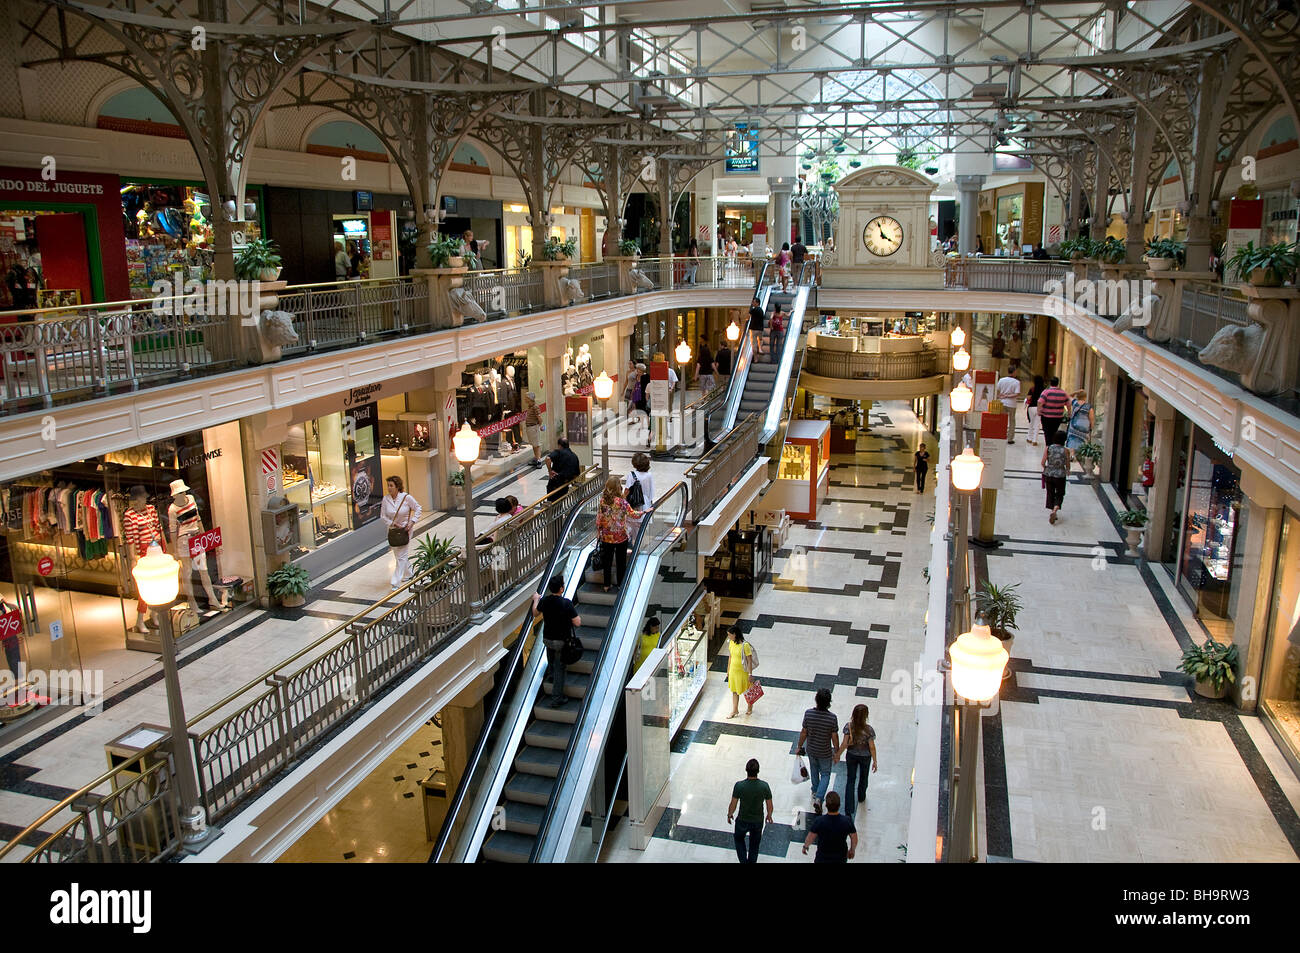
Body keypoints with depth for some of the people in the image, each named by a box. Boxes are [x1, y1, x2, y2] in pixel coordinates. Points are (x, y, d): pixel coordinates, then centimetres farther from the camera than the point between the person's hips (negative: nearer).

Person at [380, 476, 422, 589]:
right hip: (393, 530, 4)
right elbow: (383, 516, 0)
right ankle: (408, 574, 38)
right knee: (398, 555, 16)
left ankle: (396, 582, -5)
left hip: (405, 529, -4)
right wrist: (393, 524, -14)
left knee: (402, 556, -7)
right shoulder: (386, 499, -5)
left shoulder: (406, 497, -14)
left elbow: (418, 509, -4)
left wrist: (411, 522, -14)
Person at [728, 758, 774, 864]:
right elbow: (770, 806, -10)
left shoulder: (739, 786, -28)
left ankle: (744, 861, 23)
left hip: (742, 820, -1)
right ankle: (752, 861, 39)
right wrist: (769, 815, 12)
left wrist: (729, 815, 6)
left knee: (739, 839, 28)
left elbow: (733, 805, -15)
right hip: (758, 821, 1)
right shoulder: (764, 786, -23)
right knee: (754, 844, 26)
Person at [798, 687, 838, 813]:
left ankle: (815, 792, 48)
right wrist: (837, 754, 0)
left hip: (811, 750, 3)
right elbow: (834, 738, -15)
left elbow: (804, 733, -10)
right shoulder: (832, 718, -26)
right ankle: (818, 798, 3)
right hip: (825, 753, -2)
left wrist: (800, 746, 7)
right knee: (825, 775, 18)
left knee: (814, 770, 28)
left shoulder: (808, 713, -22)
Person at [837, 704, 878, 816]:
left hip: (851, 756, 1)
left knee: (850, 781, 11)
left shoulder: (848, 726, -22)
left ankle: (848, 810, 7)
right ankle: (861, 798, 53)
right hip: (865, 757, -1)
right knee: (863, 778, 26)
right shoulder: (869, 730, -26)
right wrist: (875, 761, -3)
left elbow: (845, 744, -17)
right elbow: (872, 747, -16)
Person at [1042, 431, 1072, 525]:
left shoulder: (1047, 448, -8)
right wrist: (1067, 471, 22)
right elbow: (1067, 466, 0)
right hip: (1060, 475, -2)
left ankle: (1053, 513, 25)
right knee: (1059, 494, 13)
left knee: (1050, 493, 17)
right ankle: (1054, 511, -9)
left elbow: (1042, 463, -7)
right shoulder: (1066, 451, -10)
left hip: (1048, 475, 2)